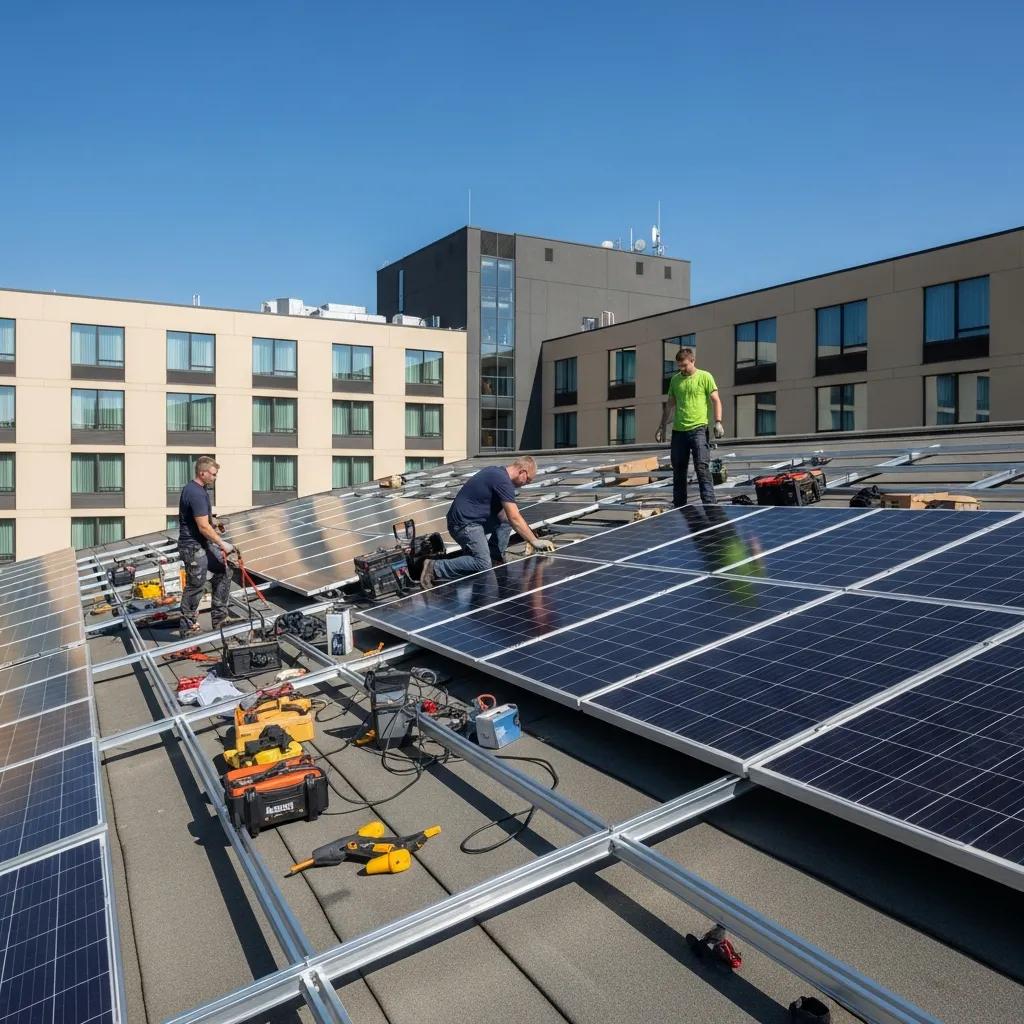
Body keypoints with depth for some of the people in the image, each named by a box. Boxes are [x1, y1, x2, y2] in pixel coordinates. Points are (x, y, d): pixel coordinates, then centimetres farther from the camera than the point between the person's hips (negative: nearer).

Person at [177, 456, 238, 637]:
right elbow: (204, 527, -25)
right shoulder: (196, 493, -23)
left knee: (222, 572, 14)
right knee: (195, 586, 0)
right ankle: (187, 627, 13)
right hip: (194, 547, -10)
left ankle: (219, 616, 19)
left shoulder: (194, 488, 10)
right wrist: (222, 544, -16)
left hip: (203, 544, 10)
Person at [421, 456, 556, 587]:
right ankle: (435, 568, -14)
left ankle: (495, 559, 11)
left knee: (505, 521, 16)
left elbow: (499, 512, 19)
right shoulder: (503, 481, -17)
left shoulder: (497, 472, 13)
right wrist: (535, 542, -15)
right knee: (483, 565, -20)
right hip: (463, 523, -11)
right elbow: (515, 518, -21)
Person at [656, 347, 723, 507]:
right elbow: (669, 405, 20)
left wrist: (718, 422, -15)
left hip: (699, 428, -5)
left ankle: (710, 503, -11)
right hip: (678, 431, 5)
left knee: (702, 466, -12)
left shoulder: (705, 376, 1)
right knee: (678, 469, 8)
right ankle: (679, 505, 17)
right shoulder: (675, 379, 14)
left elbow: (716, 400, -2)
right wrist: (662, 427, 15)